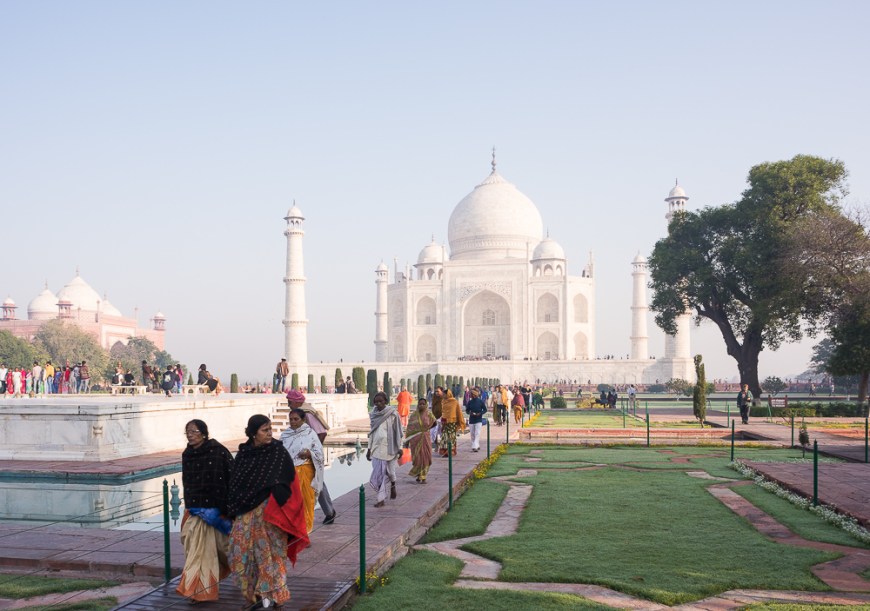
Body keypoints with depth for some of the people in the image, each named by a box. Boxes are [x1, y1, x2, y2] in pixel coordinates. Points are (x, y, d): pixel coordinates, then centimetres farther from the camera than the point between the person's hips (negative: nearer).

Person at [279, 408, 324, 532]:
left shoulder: (310, 433, -1)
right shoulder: (285, 435, 8)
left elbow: (319, 452, -2)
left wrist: (309, 454, -19)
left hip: (305, 471, -2)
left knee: (305, 499, 4)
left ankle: (305, 526, 18)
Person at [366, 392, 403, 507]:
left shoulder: (393, 414, -6)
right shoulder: (373, 414, 6)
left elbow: (398, 431, -5)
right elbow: (371, 432, 13)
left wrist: (400, 447, -7)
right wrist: (369, 448, 13)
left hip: (389, 447, -3)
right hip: (377, 447, 3)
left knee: (389, 470, 4)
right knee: (378, 472, 0)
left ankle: (393, 485, 37)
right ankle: (381, 499, 5)